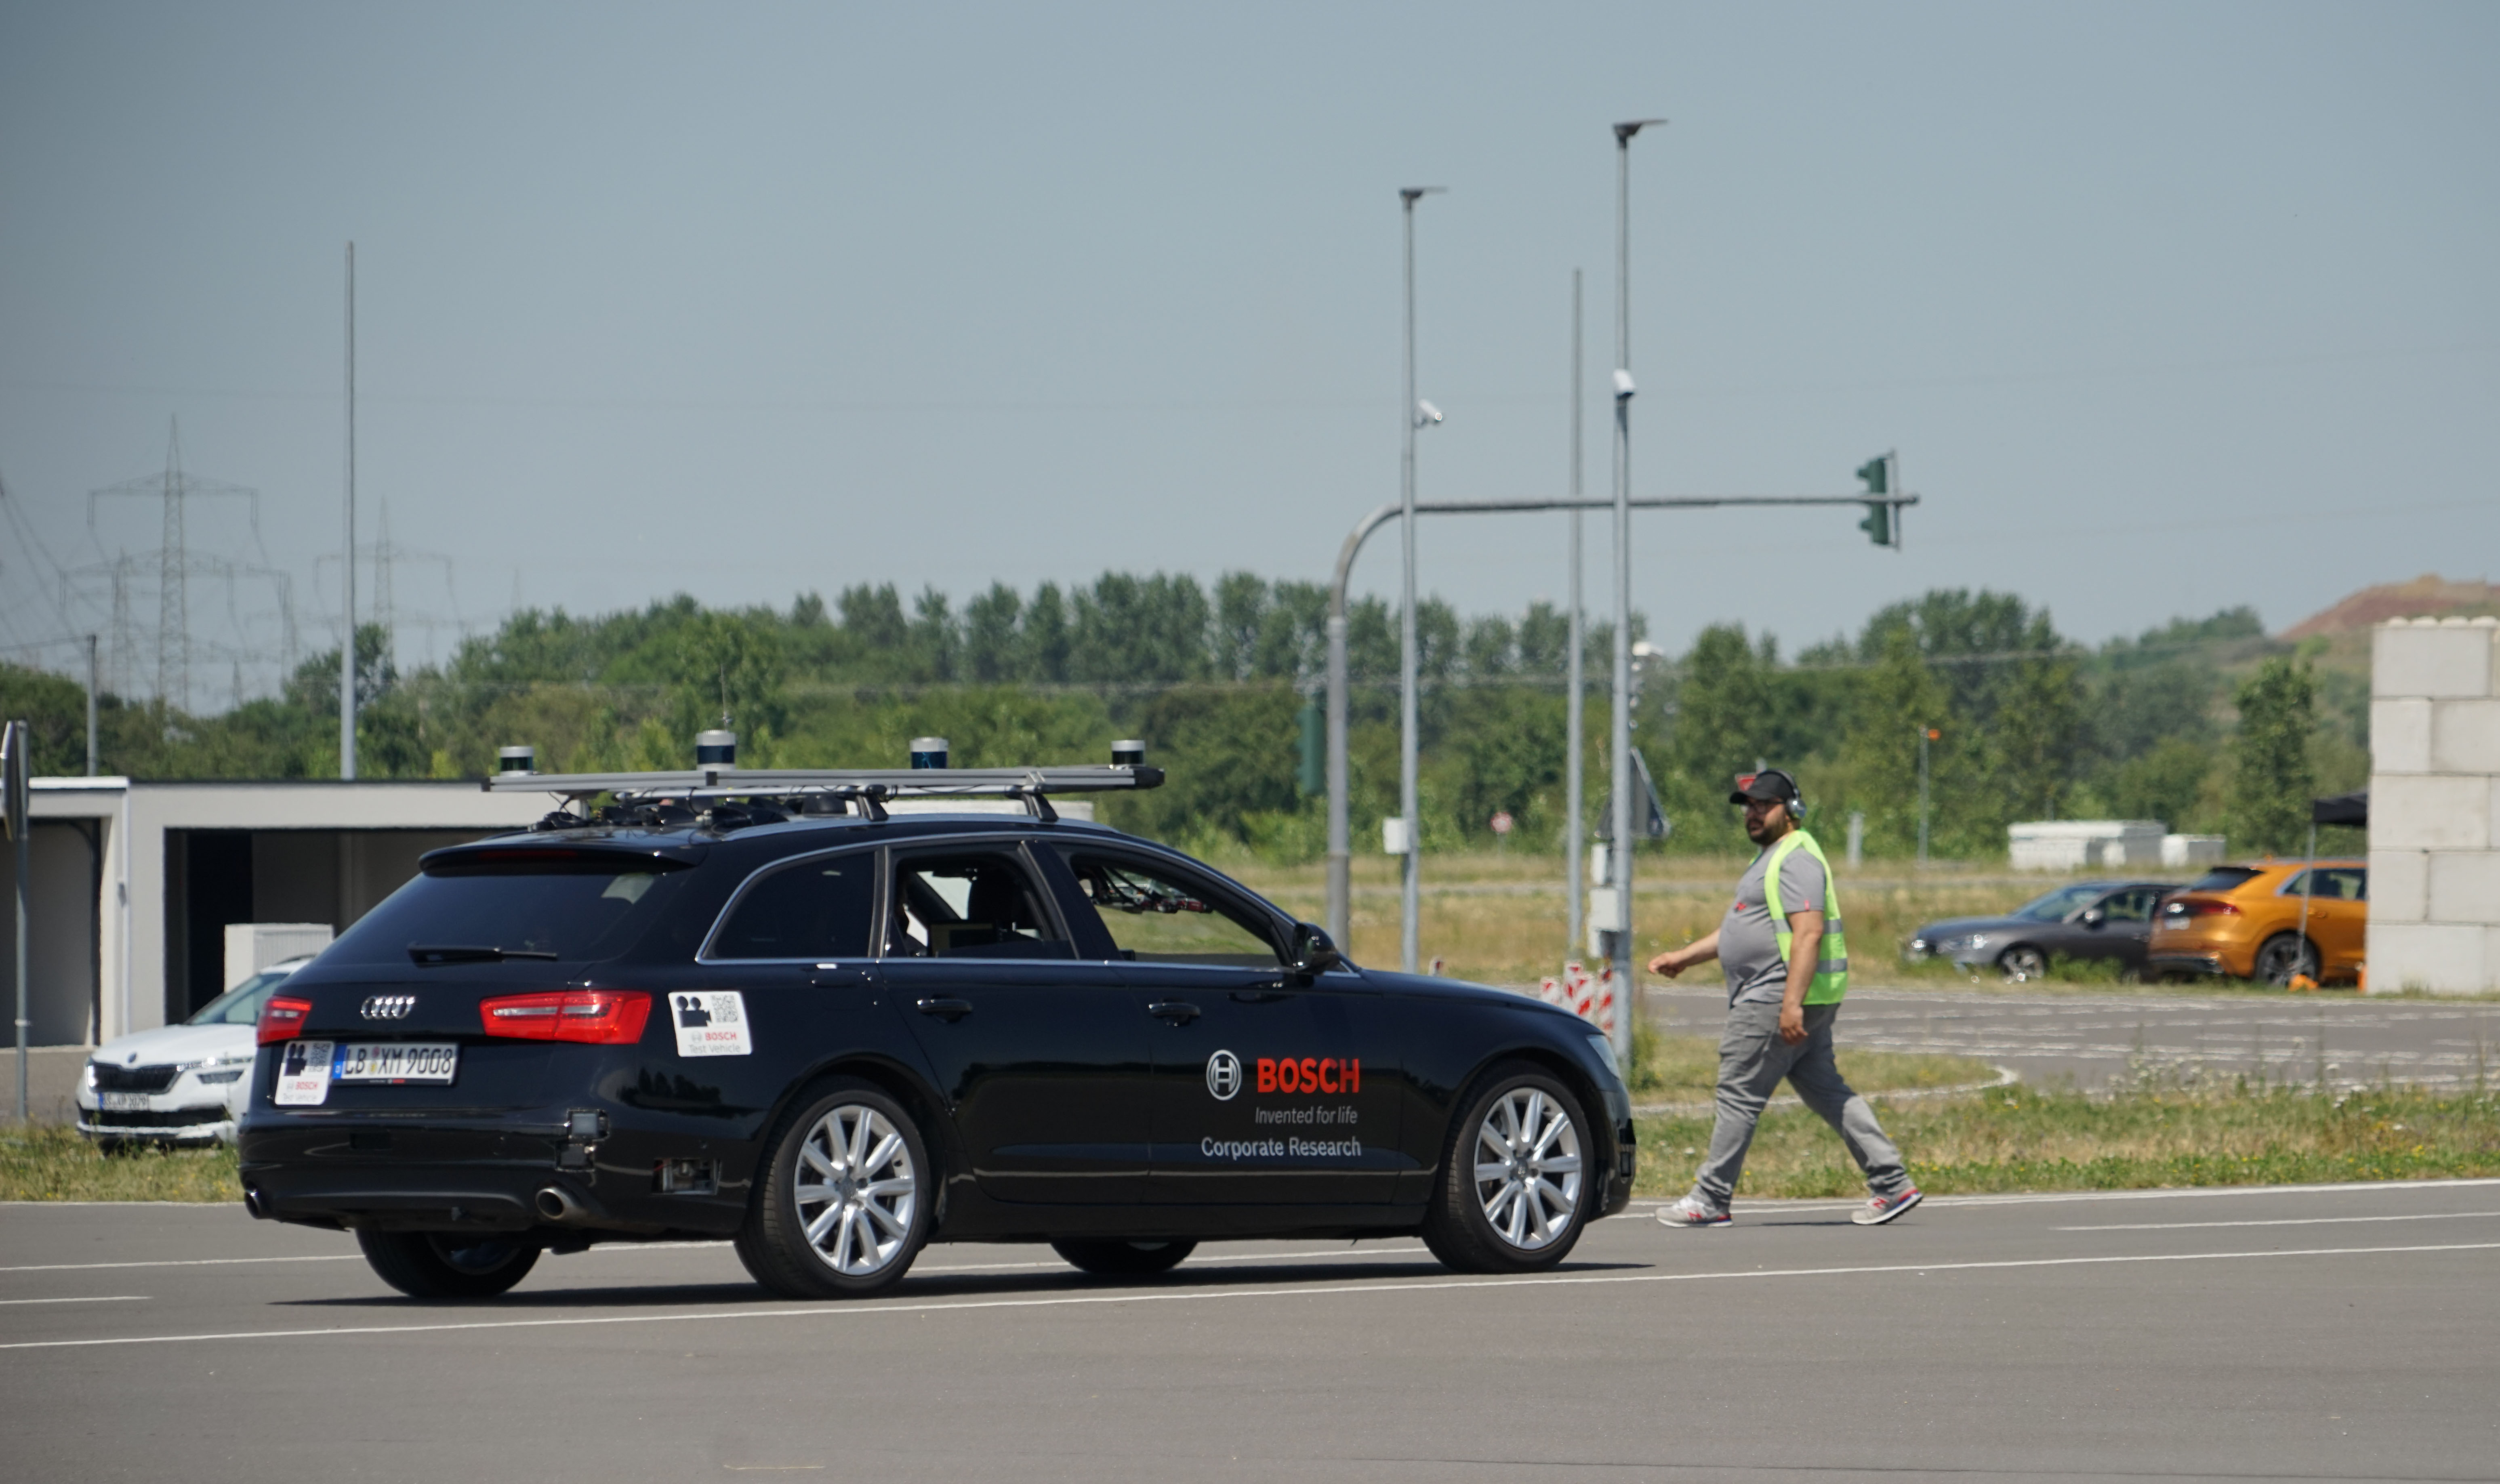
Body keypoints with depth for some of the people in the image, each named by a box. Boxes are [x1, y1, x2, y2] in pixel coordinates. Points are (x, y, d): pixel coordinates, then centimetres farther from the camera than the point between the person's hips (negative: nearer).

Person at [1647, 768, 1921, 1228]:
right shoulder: (1774, 858, 20)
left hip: (1777, 998, -11)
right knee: (1825, 1091, 10)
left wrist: (1791, 1004, -29)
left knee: (1739, 1094, -5)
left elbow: (1808, 933, -24)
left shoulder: (1797, 859, -14)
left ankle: (1711, 1200, 1)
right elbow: (1743, 930, 30)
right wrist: (1684, 957, 27)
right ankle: (1891, 1184, 7)